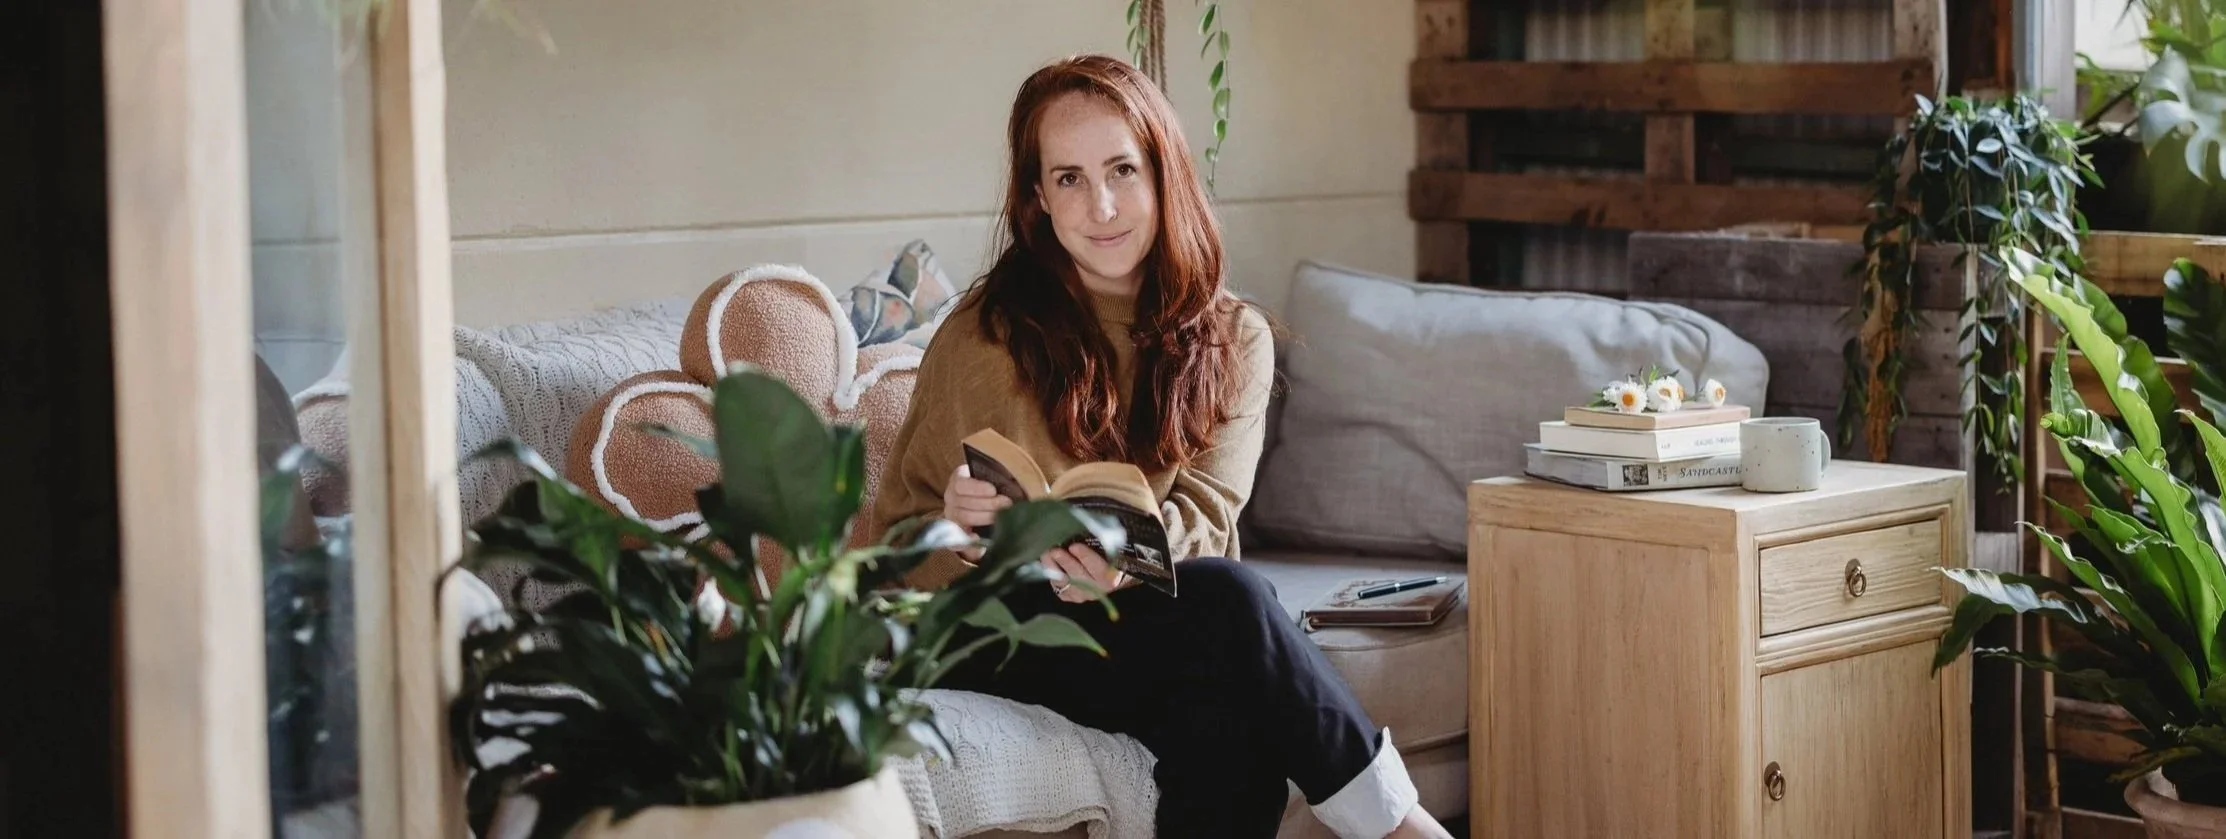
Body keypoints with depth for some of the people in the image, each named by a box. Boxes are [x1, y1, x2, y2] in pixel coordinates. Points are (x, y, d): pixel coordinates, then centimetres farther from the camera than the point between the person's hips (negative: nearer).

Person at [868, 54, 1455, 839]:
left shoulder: (1233, 339, 5)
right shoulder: (986, 334, -6)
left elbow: (1206, 515, -7)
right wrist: (957, 521, -28)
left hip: (1147, 620, 3)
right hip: (1003, 629, -3)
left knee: (1230, 709, -34)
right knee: (1226, 602, -30)